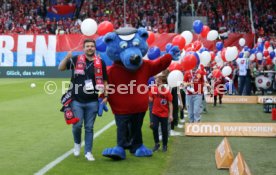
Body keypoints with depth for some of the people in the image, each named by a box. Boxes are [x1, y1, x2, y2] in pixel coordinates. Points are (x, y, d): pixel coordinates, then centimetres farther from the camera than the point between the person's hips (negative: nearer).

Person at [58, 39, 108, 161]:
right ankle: (77, 143, 29)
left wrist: (105, 96, 1)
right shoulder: (76, 60, -1)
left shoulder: (100, 63, 1)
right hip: (77, 100, -1)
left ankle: (88, 152, 17)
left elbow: (104, 80, 8)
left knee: (89, 127, 7)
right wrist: (67, 58, -19)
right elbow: (61, 68, -1)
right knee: (77, 125, -1)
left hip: (92, 102, 1)